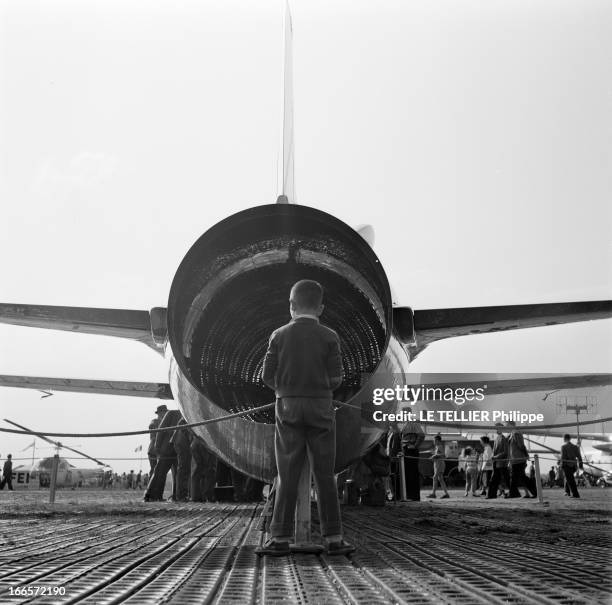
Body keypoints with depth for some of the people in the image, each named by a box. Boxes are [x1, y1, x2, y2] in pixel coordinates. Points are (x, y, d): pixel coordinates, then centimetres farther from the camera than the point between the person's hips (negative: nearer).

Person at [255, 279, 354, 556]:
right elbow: (336, 379, -5)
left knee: (287, 474, 5)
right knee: (325, 474, 6)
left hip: (288, 408, 0)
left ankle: (281, 538, 5)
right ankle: (334, 538, 9)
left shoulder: (280, 335, -1)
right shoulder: (329, 337, -3)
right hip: (320, 408, 0)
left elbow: (267, 375, -2)